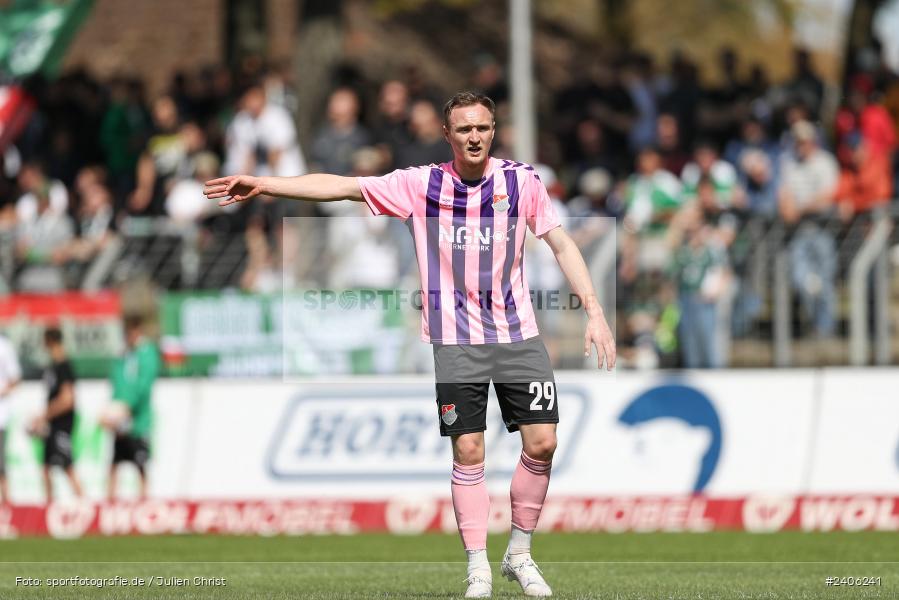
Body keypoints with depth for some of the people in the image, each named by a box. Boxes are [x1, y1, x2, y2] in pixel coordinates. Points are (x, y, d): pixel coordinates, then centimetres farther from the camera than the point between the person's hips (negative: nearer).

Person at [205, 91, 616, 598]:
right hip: (456, 341, -1)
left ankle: (520, 554, 14)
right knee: (468, 451, -4)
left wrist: (594, 310, -4)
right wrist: (261, 185, -10)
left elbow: (561, 243, 5)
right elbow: (342, 187, -3)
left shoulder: (522, 181, 2)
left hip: (518, 336, 1)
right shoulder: (422, 185, -1)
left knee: (541, 443, -4)